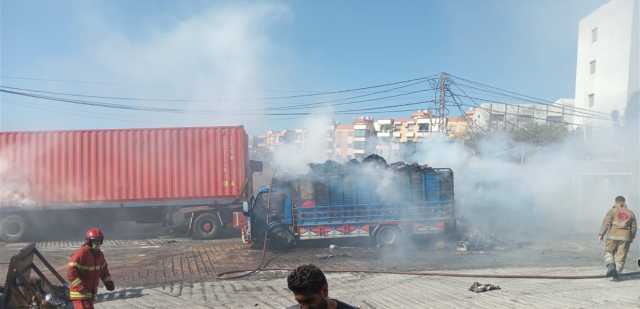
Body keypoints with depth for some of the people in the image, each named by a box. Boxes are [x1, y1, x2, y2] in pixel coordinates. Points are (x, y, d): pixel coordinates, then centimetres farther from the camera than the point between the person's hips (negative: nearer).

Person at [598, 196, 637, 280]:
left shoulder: (612, 211, -2)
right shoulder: (631, 213, 8)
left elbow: (606, 223, -9)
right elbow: (634, 227, 8)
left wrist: (601, 234, -3)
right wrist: (631, 237, 21)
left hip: (613, 236, -2)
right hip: (625, 237, 2)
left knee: (609, 252, 14)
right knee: (620, 256, 7)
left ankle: (611, 266, -10)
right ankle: (616, 274, 3)